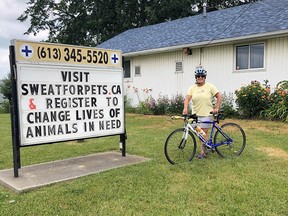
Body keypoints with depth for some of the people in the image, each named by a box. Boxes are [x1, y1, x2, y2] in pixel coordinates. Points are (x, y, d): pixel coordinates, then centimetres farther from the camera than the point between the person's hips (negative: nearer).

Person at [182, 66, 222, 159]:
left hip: (206, 114, -3)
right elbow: (187, 98, -7)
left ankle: (203, 152, 4)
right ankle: (204, 148, 25)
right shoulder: (192, 87, 4)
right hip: (195, 114, 4)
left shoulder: (210, 87, -2)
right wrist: (185, 108, -24)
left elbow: (219, 97, 0)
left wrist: (216, 108, -7)